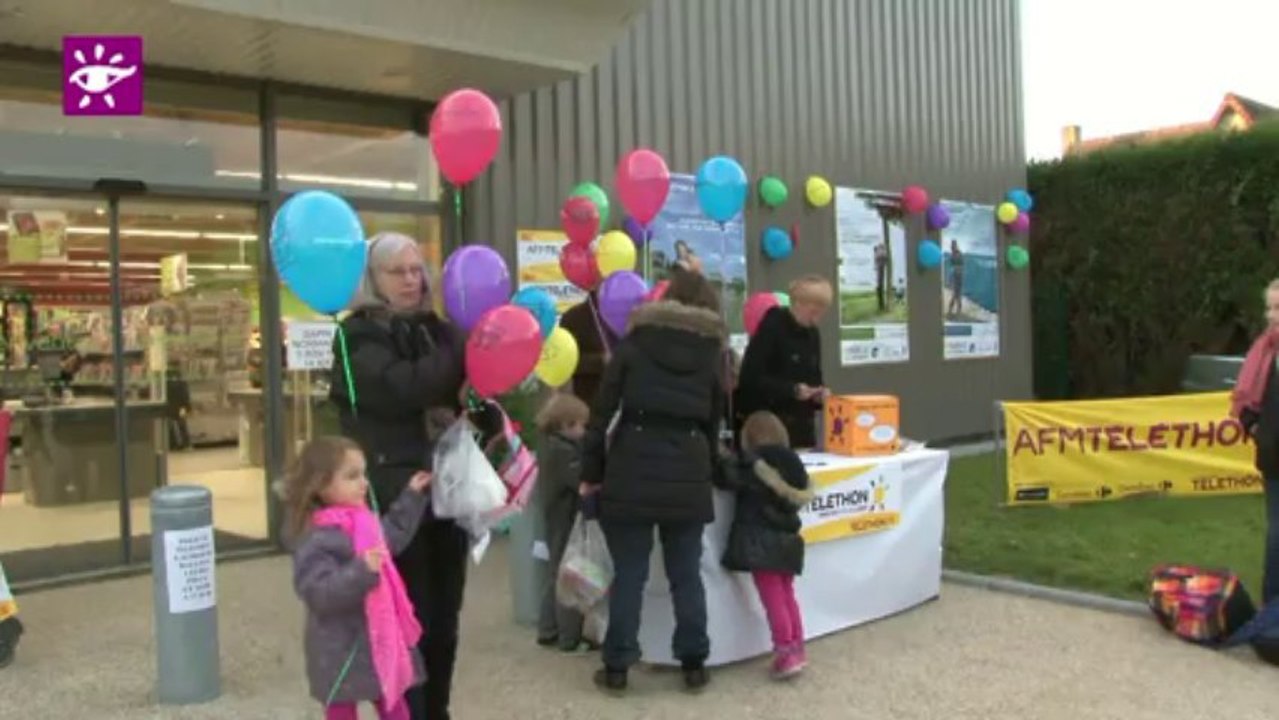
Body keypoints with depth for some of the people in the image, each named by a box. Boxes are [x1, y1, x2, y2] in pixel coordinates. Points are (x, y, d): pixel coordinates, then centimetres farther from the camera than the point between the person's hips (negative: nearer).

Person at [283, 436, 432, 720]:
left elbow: (393, 536, 22)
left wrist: (411, 496, 21)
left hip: (380, 642, 8)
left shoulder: (362, 522, 2)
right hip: (342, 652, -8)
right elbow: (318, 593, -31)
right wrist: (361, 571, -41)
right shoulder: (318, 538, -23)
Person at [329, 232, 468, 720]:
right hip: (394, 497, -6)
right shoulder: (358, 336, -5)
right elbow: (399, 388, -23)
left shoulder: (437, 330, 13)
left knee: (443, 621, 13)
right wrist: (464, 350, -20)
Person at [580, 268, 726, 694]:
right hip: (687, 471, 1)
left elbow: (602, 410, 2)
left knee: (628, 574, 5)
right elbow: (714, 420, 14)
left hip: (632, 467, -1)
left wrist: (591, 472, 6)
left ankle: (616, 667, 11)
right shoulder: (712, 351, 9)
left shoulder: (635, 342, 6)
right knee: (686, 574, 11)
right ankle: (694, 664, 17)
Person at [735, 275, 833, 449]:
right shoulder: (772, 327, -11)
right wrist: (792, 390, -23)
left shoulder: (813, 334, 11)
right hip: (767, 423, -7)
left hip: (803, 424, 7)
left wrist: (820, 393, -4)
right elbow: (750, 377, -17)